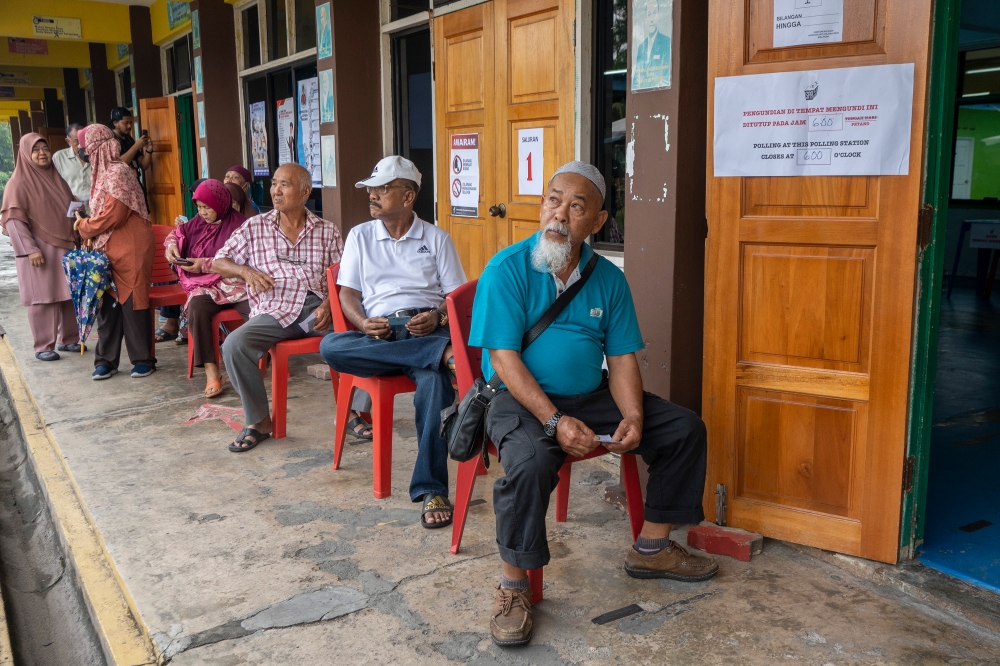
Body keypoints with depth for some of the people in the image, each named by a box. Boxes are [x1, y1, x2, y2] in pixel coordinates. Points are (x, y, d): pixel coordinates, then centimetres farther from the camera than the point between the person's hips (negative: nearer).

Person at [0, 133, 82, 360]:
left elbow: (70, 210, 20)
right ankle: (43, 347, 4)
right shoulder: (18, 183, -6)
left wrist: (77, 239, 13)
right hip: (38, 249, -6)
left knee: (69, 293, 9)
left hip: (65, 246, 6)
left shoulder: (57, 179, 13)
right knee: (42, 297, -3)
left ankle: (68, 339, 22)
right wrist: (30, 249, -19)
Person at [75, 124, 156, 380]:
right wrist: (88, 225, 3)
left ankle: (143, 359, 9)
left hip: (131, 249, -9)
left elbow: (112, 216, -19)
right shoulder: (105, 172, 14)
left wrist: (84, 227, -4)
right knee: (108, 303, 8)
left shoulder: (118, 172, -14)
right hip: (111, 249, 9)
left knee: (132, 303, -2)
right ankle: (106, 359, 15)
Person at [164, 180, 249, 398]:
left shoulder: (239, 224, -4)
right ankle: (211, 372, -31)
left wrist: (205, 264, -14)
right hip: (206, 286, 4)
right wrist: (172, 245, 4)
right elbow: (177, 234, 28)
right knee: (196, 307, -32)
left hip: (236, 283, -4)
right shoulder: (198, 223, 13)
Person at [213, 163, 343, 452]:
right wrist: (245, 270, -6)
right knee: (234, 345, -27)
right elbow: (218, 263, 16)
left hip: (317, 306, 0)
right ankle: (258, 421, -8)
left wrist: (328, 306, -14)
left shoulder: (328, 231, 12)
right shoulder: (254, 228, 13)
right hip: (274, 311, 1)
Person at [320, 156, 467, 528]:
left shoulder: (437, 238, 15)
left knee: (434, 379, -37)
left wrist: (437, 317, -12)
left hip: (426, 328, -2)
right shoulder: (360, 236, 19)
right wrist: (364, 324, -9)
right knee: (330, 347, -33)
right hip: (378, 333, 2)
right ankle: (444, 353, -36)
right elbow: (348, 293, 13)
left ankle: (431, 490, -34)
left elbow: (457, 294, 11)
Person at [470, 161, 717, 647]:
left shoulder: (608, 279, 4)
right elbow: (504, 357, -17)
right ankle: (514, 584, -14)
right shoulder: (507, 269, -11)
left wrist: (632, 417, -14)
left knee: (684, 429, 0)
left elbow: (622, 357, 5)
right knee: (530, 463, -36)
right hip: (522, 400, -6)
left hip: (592, 395, 6)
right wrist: (555, 421, -26)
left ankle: (651, 547, 15)